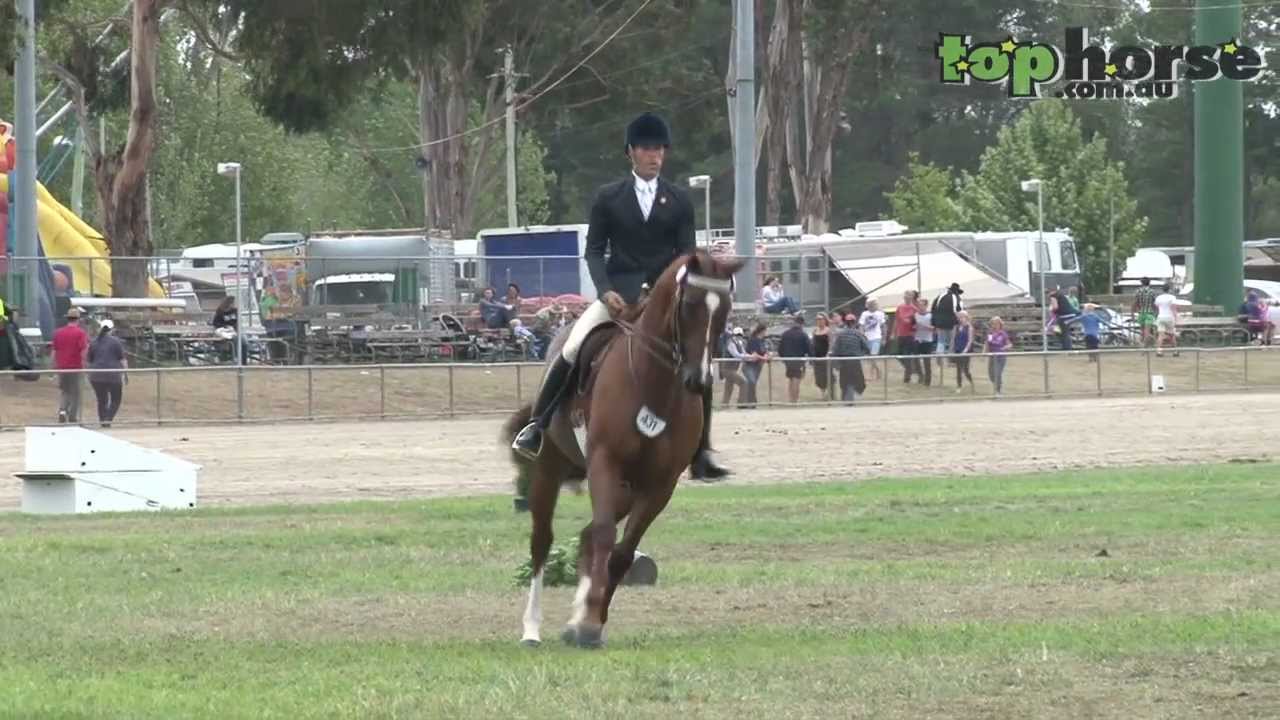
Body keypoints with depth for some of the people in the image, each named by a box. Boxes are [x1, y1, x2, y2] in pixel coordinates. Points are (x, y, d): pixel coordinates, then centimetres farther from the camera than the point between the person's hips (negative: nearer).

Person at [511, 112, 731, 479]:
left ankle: (701, 455, 0)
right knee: (573, 350, -20)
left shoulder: (679, 200, 6)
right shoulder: (608, 198, 3)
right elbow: (594, 251, 2)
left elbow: (687, 253, 4)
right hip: (619, 293, -1)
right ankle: (537, 427, -6)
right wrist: (606, 291, -13)